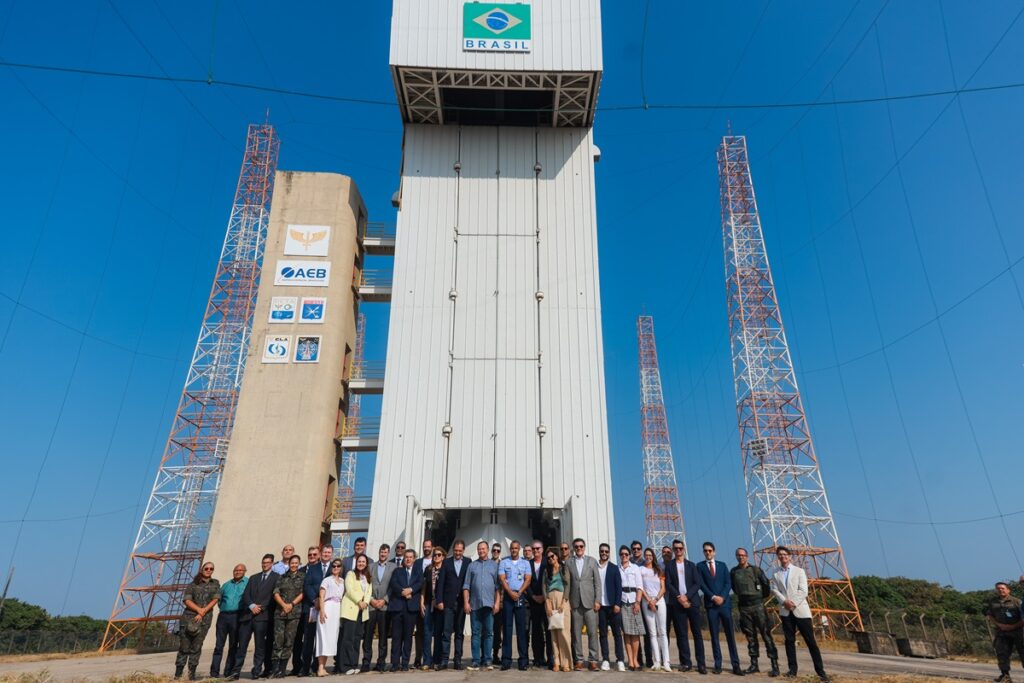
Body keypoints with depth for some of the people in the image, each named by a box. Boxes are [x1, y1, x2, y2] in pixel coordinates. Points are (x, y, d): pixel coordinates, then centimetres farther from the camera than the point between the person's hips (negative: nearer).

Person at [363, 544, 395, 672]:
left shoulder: (393, 567, 3)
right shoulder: (371, 567, 11)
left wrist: (384, 600, -8)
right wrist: (371, 599, -5)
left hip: (385, 605, -1)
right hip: (371, 605, 1)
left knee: (383, 635, 3)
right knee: (367, 635, 0)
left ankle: (381, 662, 10)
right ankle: (366, 662, 6)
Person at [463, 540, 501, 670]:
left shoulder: (494, 565, 7)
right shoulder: (472, 566, 10)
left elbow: (498, 586, 3)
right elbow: (466, 586, 7)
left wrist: (497, 602, -5)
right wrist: (466, 602, -1)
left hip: (489, 604, -1)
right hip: (474, 604, 1)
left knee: (488, 633, 2)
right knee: (476, 633, 3)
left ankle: (487, 660, 8)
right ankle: (476, 661, 6)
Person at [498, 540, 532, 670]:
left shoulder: (525, 563, 11)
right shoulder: (503, 562, 9)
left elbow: (527, 580, 3)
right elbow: (502, 579, 0)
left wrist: (519, 593, -10)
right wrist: (511, 592, -12)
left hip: (521, 596, 0)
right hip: (507, 596, 0)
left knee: (521, 627, -1)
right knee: (507, 627, -1)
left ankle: (523, 659, 1)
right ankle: (506, 660, 2)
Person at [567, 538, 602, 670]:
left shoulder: (592, 561, 7)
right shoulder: (568, 563, 7)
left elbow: (597, 582, 4)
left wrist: (597, 600, -3)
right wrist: (567, 601, -3)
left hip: (589, 601, 0)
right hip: (575, 602, 0)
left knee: (592, 632, -2)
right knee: (576, 633, 3)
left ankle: (594, 660, 5)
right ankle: (579, 660, 10)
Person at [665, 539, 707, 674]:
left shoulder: (691, 565, 10)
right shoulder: (669, 566, 7)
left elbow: (697, 583, 2)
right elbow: (668, 584, 0)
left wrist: (686, 596, -10)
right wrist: (679, 597, -12)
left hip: (692, 602, 1)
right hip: (677, 603, -1)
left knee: (697, 633, -1)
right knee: (681, 634, 0)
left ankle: (701, 663, 3)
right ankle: (686, 662, 7)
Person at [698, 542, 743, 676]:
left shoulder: (722, 565, 11)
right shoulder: (700, 566, 6)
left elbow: (728, 583, 3)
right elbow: (702, 584, -3)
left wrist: (722, 597, -10)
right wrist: (713, 597, -13)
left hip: (725, 603, 1)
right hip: (711, 604, -1)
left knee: (730, 634, 0)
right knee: (714, 635, 1)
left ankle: (735, 665, 3)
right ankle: (718, 665, 6)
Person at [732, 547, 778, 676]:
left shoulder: (755, 569, -5)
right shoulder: (733, 571, 4)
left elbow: (766, 584, 1)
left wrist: (763, 596, 12)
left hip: (757, 605, -3)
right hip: (743, 607, 3)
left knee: (766, 634, -4)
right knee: (750, 636, 9)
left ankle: (775, 665, -2)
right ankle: (754, 664, 15)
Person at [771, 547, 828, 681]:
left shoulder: (799, 571, 5)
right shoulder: (775, 574, 11)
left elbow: (803, 591, -4)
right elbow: (775, 590, 2)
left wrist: (793, 603, -13)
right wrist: (784, 601, -15)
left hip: (800, 609, -2)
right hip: (785, 611, 2)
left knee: (810, 640, -3)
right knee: (789, 640, 4)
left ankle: (820, 671, 0)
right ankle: (792, 668, 10)